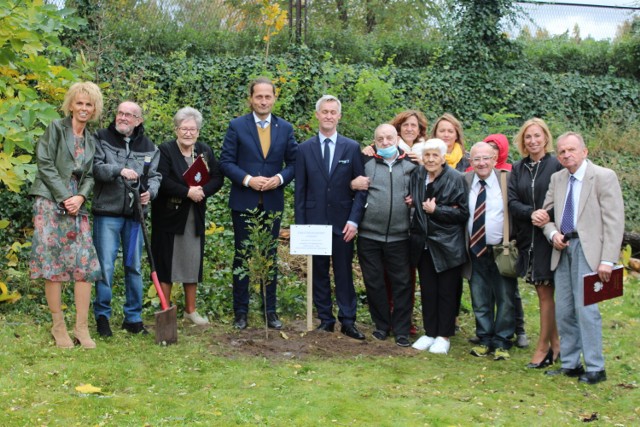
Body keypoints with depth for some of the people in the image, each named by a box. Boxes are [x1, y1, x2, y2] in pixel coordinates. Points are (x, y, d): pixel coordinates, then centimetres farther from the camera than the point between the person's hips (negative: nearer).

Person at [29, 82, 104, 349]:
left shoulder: (91, 141, 17)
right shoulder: (56, 128, 1)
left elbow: (89, 176, 13)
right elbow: (45, 165, -6)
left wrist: (80, 197, -7)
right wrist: (65, 198, -11)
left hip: (77, 206, 5)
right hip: (51, 203, -5)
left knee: (85, 265, -3)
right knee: (53, 264, -4)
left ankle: (82, 327, 1)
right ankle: (59, 327, 3)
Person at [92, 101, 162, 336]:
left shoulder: (149, 147, 9)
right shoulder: (102, 138, 1)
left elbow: (154, 175, 9)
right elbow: (96, 167, -10)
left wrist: (150, 191, -12)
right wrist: (119, 170, -25)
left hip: (134, 214, 3)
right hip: (107, 213, -3)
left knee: (134, 266, 9)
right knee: (105, 266, -3)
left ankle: (133, 317, 19)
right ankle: (102, 315, 10)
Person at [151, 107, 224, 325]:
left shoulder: (205, 151, 7)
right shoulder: (165, 150, -7)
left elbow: (217, 178, 2)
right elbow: (162, 181, -18)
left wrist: (201, 191, -16)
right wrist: (188, 192, -22)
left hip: (195, 217, 5)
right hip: (168, 215, -4)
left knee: (193, 262, 10)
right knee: (166, 261, 1)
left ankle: (190, 310, 22)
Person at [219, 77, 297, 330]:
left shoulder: (285, 128, 6)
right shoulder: (237, 126, -1)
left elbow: (293, 162, 7)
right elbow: (226, 161, -4)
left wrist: (280, 178, -12)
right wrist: (248, 179, -17)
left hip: (273, 202, 2)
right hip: (244, 202, -2)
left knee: (270, 257, 8)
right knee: (242, 257, 5)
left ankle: (270, 310, 17)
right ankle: (240, 311, 14)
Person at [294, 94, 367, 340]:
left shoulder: (352, 148, 2)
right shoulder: (305, 149, 4)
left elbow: (361, 188, 1)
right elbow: (300, 190, 5)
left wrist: (354, 220, -9)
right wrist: (300, 224, 0)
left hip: (342, 223, -1)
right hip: (315, 222, 1)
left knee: (344, 273, 4)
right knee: (319, 273, 8)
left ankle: (348, 321, 10)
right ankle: (325, 319, 17)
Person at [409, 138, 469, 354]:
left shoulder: (456, 179, -10)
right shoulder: (417, 176, 4)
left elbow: (463, 213, -11)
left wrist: (436, 210, -17)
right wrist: (415, 203, -2)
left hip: (447, 245, -4)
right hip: (424, 243, 5)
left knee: (447, 291, 5)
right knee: (427, 290, 11)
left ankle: (444, 336, 15)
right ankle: (429, 332, 22)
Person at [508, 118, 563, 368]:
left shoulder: (556, 166, -5)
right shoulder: (518, 169, 8)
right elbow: (512, 202, -1)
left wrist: (548, 217, -19)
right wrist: (533, 213, -17)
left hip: (549, 237, -4)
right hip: (527, 237, 5)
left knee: (546, 293, -1)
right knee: (542, 292, 10)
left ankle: (543, 347, 9)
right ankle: (555, 343, 21)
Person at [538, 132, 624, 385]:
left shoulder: (604, 177, -5)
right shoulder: (557, 179, 13)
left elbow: (614, 221, -10)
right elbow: (546, 213, 20)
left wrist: (608, 260, -16)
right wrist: (552, 233, -2)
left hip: (587, 249, -6)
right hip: (563, 249, 6)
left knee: (585, 308, -10)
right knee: (564, 310, 8)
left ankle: (595, 368, 0)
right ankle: (570, 364, 19)